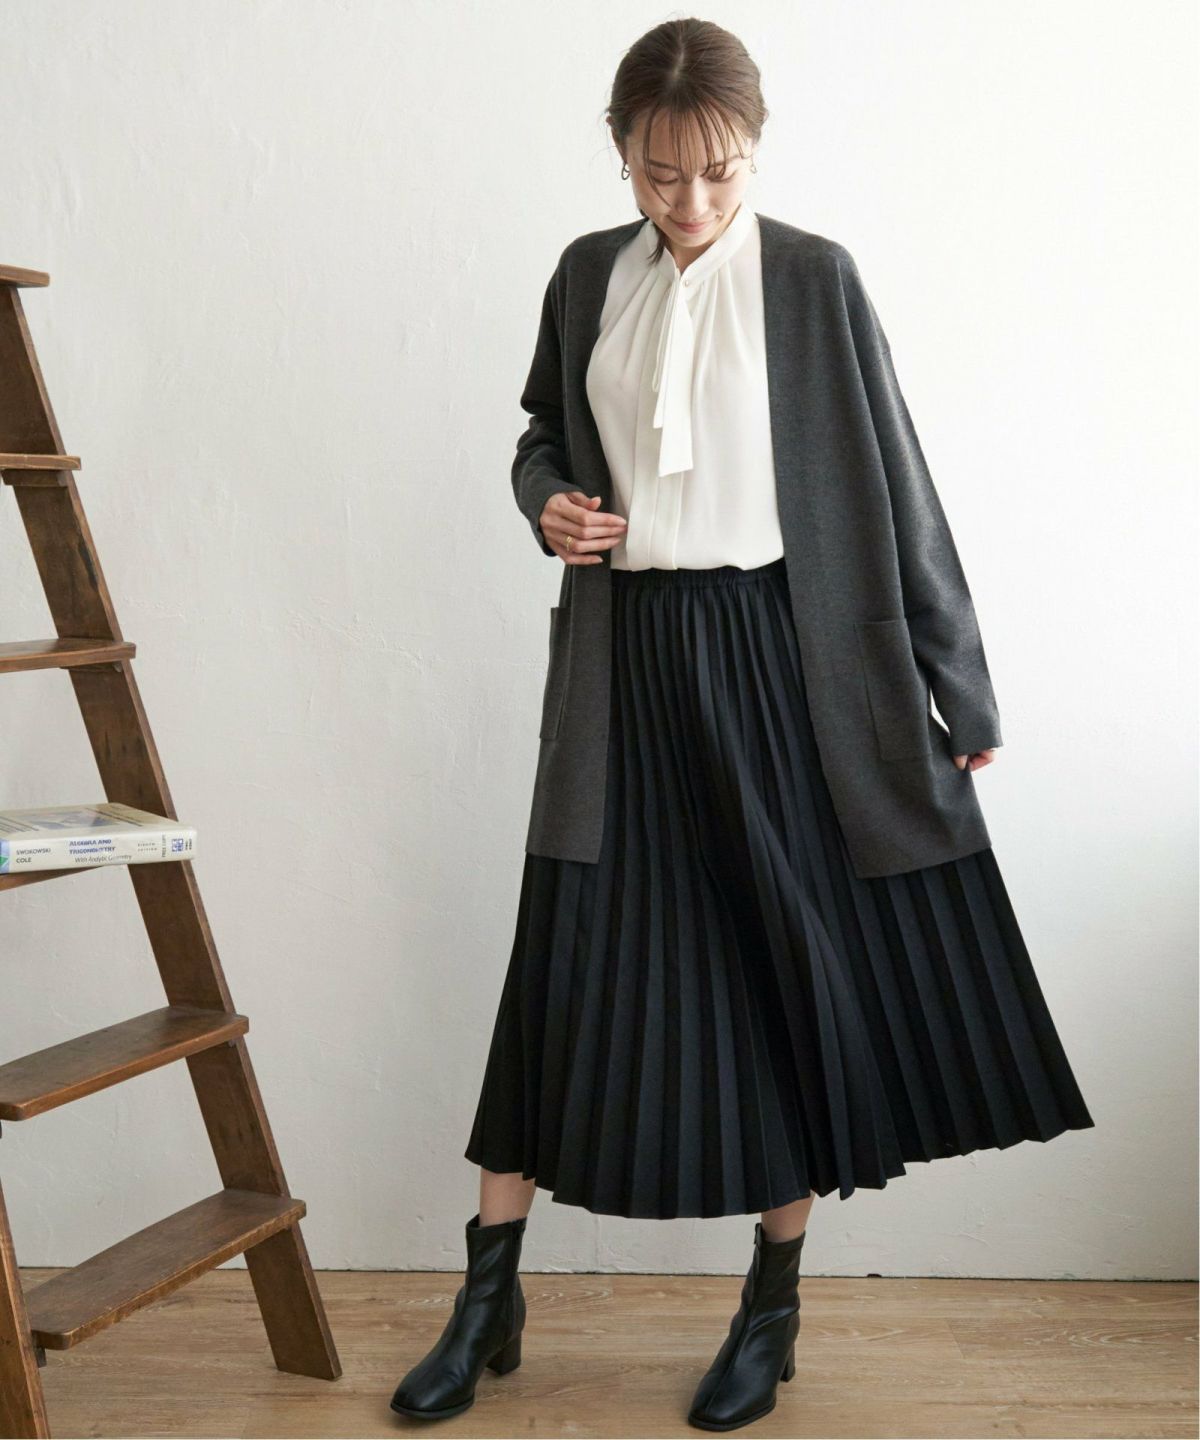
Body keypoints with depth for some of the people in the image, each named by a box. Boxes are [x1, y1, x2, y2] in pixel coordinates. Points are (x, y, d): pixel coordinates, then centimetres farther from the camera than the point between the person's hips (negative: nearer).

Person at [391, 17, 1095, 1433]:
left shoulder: (812, 279, -3)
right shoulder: (588, 275, 7)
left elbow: (893, 484, -1)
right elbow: (544, 432, 21)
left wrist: (959, 685, 1)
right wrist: (547, 503, -3)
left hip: (775, 654, -2)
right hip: (625, 660, 3)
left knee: (795, 959, 4)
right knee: (572, 960, 5)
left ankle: (774, 1303, 24)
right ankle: (487, 1298, 20)